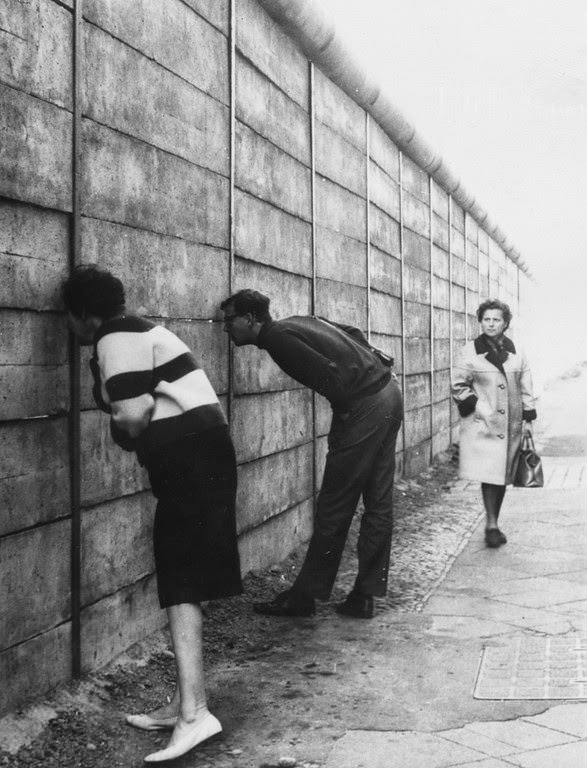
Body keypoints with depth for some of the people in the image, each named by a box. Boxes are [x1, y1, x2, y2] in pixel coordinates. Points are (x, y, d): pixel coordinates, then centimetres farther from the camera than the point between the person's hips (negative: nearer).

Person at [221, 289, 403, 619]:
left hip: (363, 407, -9)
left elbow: (328, 375, -20)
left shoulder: (277, 338, -11)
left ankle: (304, 596, 10)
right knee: (379, 503, 10)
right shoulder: (296, 322, 17)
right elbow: (352, 332, 26)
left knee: (334, 508, -1)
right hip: (389, 392, 10)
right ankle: (364, 596, 19)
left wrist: (344, 413, -6)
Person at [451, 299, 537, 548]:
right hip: (483, 424, -3)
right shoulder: (470, 352, -1)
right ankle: (491, 525, -7)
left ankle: (493, 523, 20)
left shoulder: (516, 353, 8)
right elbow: (459, 386, 2)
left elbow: (525, 387, 13)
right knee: (489, 474, -13)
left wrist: (528, 418, 8)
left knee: (503, 475, 8)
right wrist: (475, 406, -7)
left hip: (511, 424, 4)